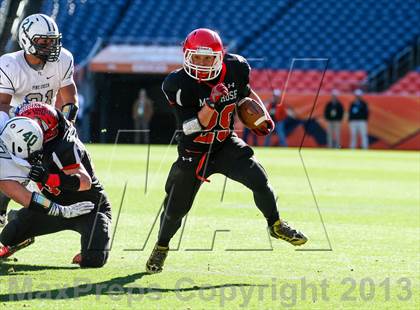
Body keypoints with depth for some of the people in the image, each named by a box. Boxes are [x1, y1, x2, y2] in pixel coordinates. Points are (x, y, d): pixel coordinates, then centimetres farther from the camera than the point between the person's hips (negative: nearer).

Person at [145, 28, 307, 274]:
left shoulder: (234, 69, -13)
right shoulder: (179, 85, -24)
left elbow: (246, 93, 11)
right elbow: (192, 127, -28)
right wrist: (211, 103, -41)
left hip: (227, 145, 2)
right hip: (194, 152, -2)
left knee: (259, 180, -19)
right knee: (176, 208, 8)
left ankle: (276, 225, 5)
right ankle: (161, 247, 35)